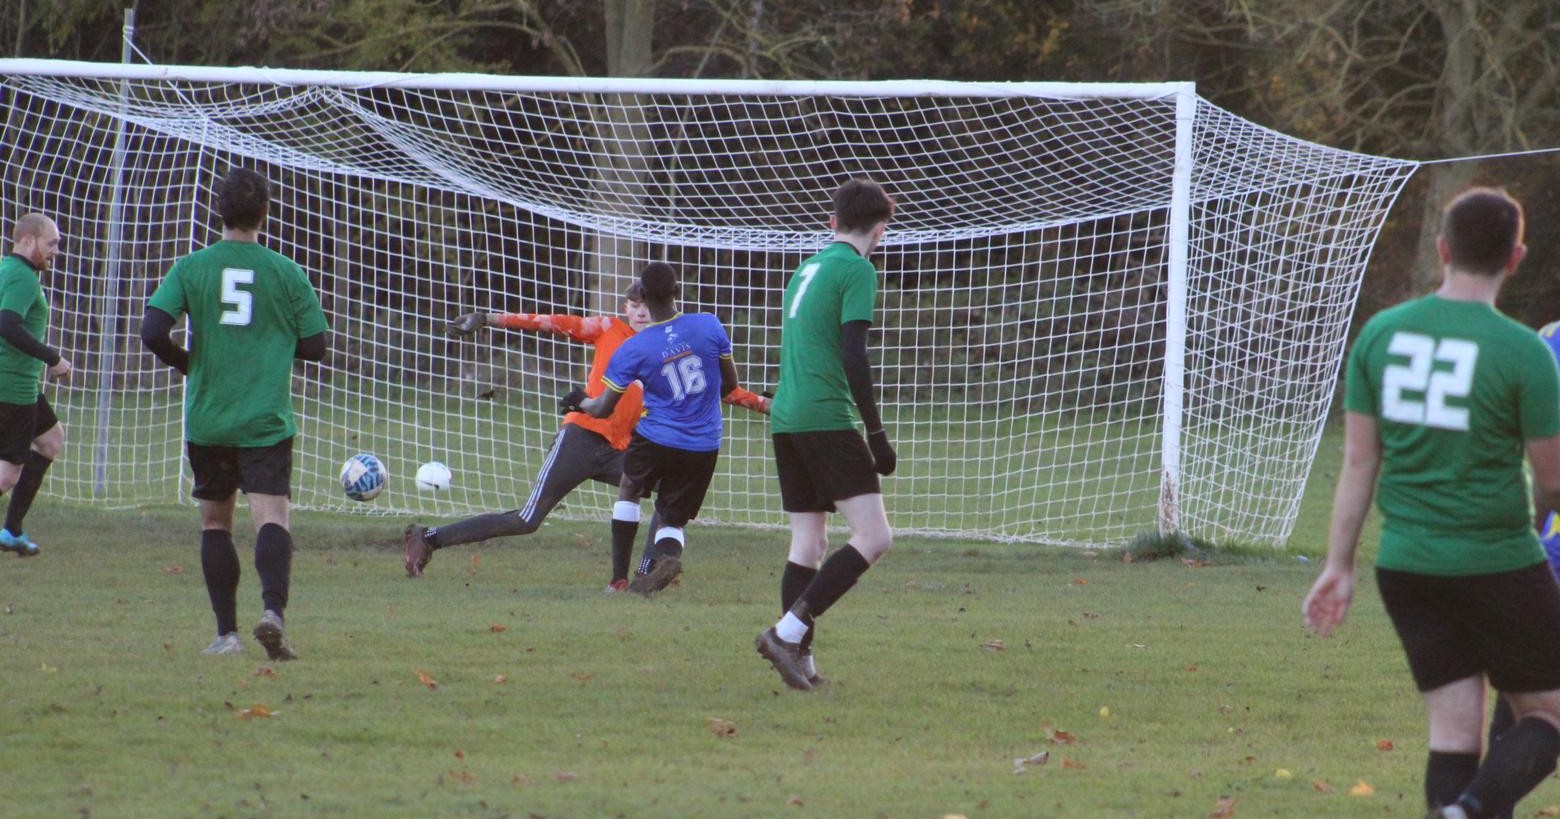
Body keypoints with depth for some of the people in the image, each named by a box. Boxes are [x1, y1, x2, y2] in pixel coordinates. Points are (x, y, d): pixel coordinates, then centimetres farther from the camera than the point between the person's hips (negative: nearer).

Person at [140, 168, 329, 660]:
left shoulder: (190, 269, -1)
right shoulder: (286, 273, -1)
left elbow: (153, 332, -9)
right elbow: (314, 346, 3)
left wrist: (186, 362, 11)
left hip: (206, 417, 1)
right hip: (266, 419, -1)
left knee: (215, 521, 15)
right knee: (270, 515, -9)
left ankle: (226, 633, 15)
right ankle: (273, 609, -34)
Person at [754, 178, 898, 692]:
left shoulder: (809, 268, 19)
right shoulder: (857, 270, -6)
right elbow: (853, 356, -14)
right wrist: (876, 434, -12)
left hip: (785, 418, 9)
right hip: (827, 417, -9)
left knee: (807, 543, 11)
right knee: (873, 537, -9)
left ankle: (798, 655, 4)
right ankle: (789, 631, -18)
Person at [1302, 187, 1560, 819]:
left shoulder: (1380, 334, 1)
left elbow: (1358, 462, 4)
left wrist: (1339, 566, 10)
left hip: (1404, 565, 4)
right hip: (1499, 564, -4)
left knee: (1453, 730, 10)